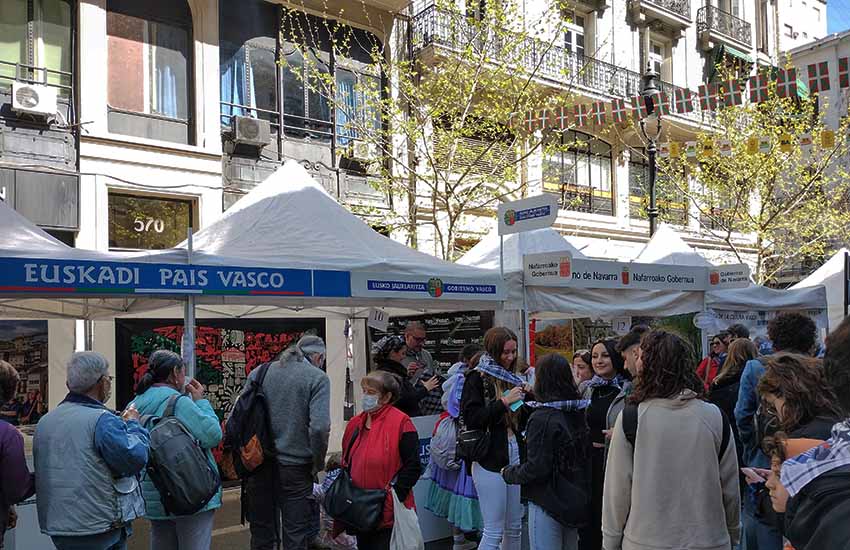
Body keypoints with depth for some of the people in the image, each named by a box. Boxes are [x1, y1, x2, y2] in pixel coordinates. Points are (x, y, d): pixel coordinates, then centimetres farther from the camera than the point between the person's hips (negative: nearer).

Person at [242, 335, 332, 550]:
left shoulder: (258, 372, 8)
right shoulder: (317, 378, -6)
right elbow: (319, 427, -18)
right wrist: (318, 463, -4)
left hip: (258, 465, 4)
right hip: (294, 467, -4)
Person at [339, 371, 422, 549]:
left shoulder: (400, 423, -12)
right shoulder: (355, 424, 10)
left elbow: (413, 466, -14)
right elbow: (346, 463, 19)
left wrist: (394, 493, -18)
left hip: (388, 513, -7)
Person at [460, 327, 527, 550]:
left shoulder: (512, 377, 13)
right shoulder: (477, 378, -6)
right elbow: (471, 418, -16)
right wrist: (505, 401, -18)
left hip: (516, 456, 6)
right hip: (490, 460, -6)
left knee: (514, 528, 12)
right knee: (493, 532, -2)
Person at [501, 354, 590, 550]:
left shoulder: (542, 418, -20)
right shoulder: (577, 413, 2)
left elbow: (536, 469, -21)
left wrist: (509, 473, -3)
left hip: (548, 503, -7)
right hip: (574, 500, 7)